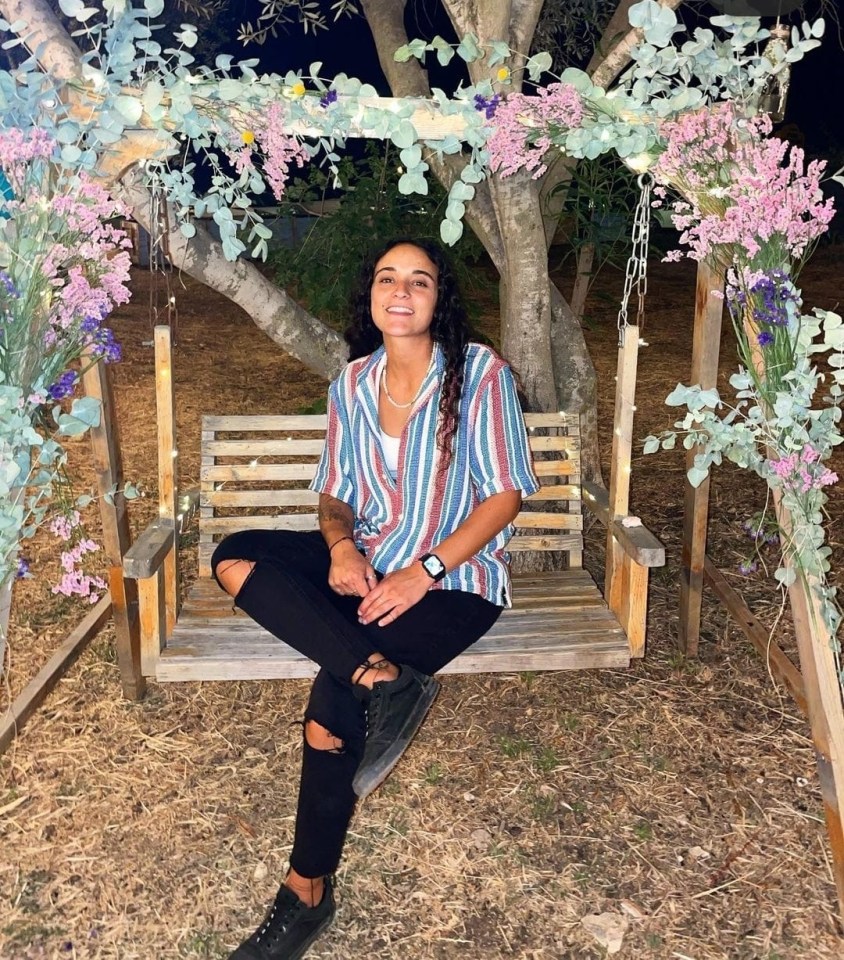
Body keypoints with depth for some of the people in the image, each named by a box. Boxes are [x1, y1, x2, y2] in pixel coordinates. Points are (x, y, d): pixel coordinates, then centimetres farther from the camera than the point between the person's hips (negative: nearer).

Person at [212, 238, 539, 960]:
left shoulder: (479, 373, -8)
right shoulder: (354, 383, 7)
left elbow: (507, 493, -10)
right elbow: (335, 494, 11)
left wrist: (424, 572, -20)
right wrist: (341, 546, -13)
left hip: (455, 576, -5)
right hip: (367, 560, 6)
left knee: (333, 703, -23)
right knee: (236, 557, -19)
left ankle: (308, 894, -2)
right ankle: (382, 676, -28)